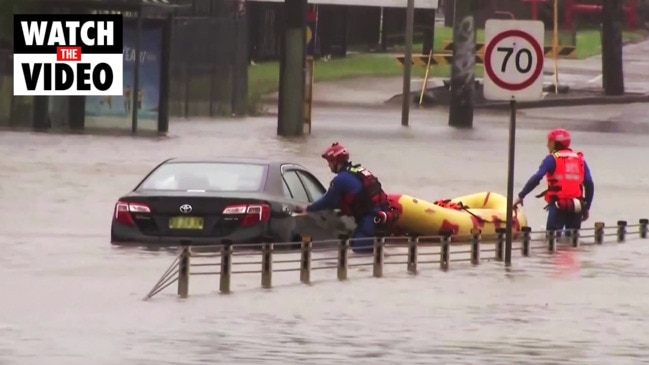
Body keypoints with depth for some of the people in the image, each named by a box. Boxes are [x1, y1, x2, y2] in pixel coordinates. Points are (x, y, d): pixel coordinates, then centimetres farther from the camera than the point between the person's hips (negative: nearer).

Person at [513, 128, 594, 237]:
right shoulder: (580, 159, 14)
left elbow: (537, 178, -12)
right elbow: (589, 184, 8)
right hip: (576, 207, 4)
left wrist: (521, 196, -8)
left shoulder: (552, 159, 2)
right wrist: (586, 208, 15)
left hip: (558, 205, -4)